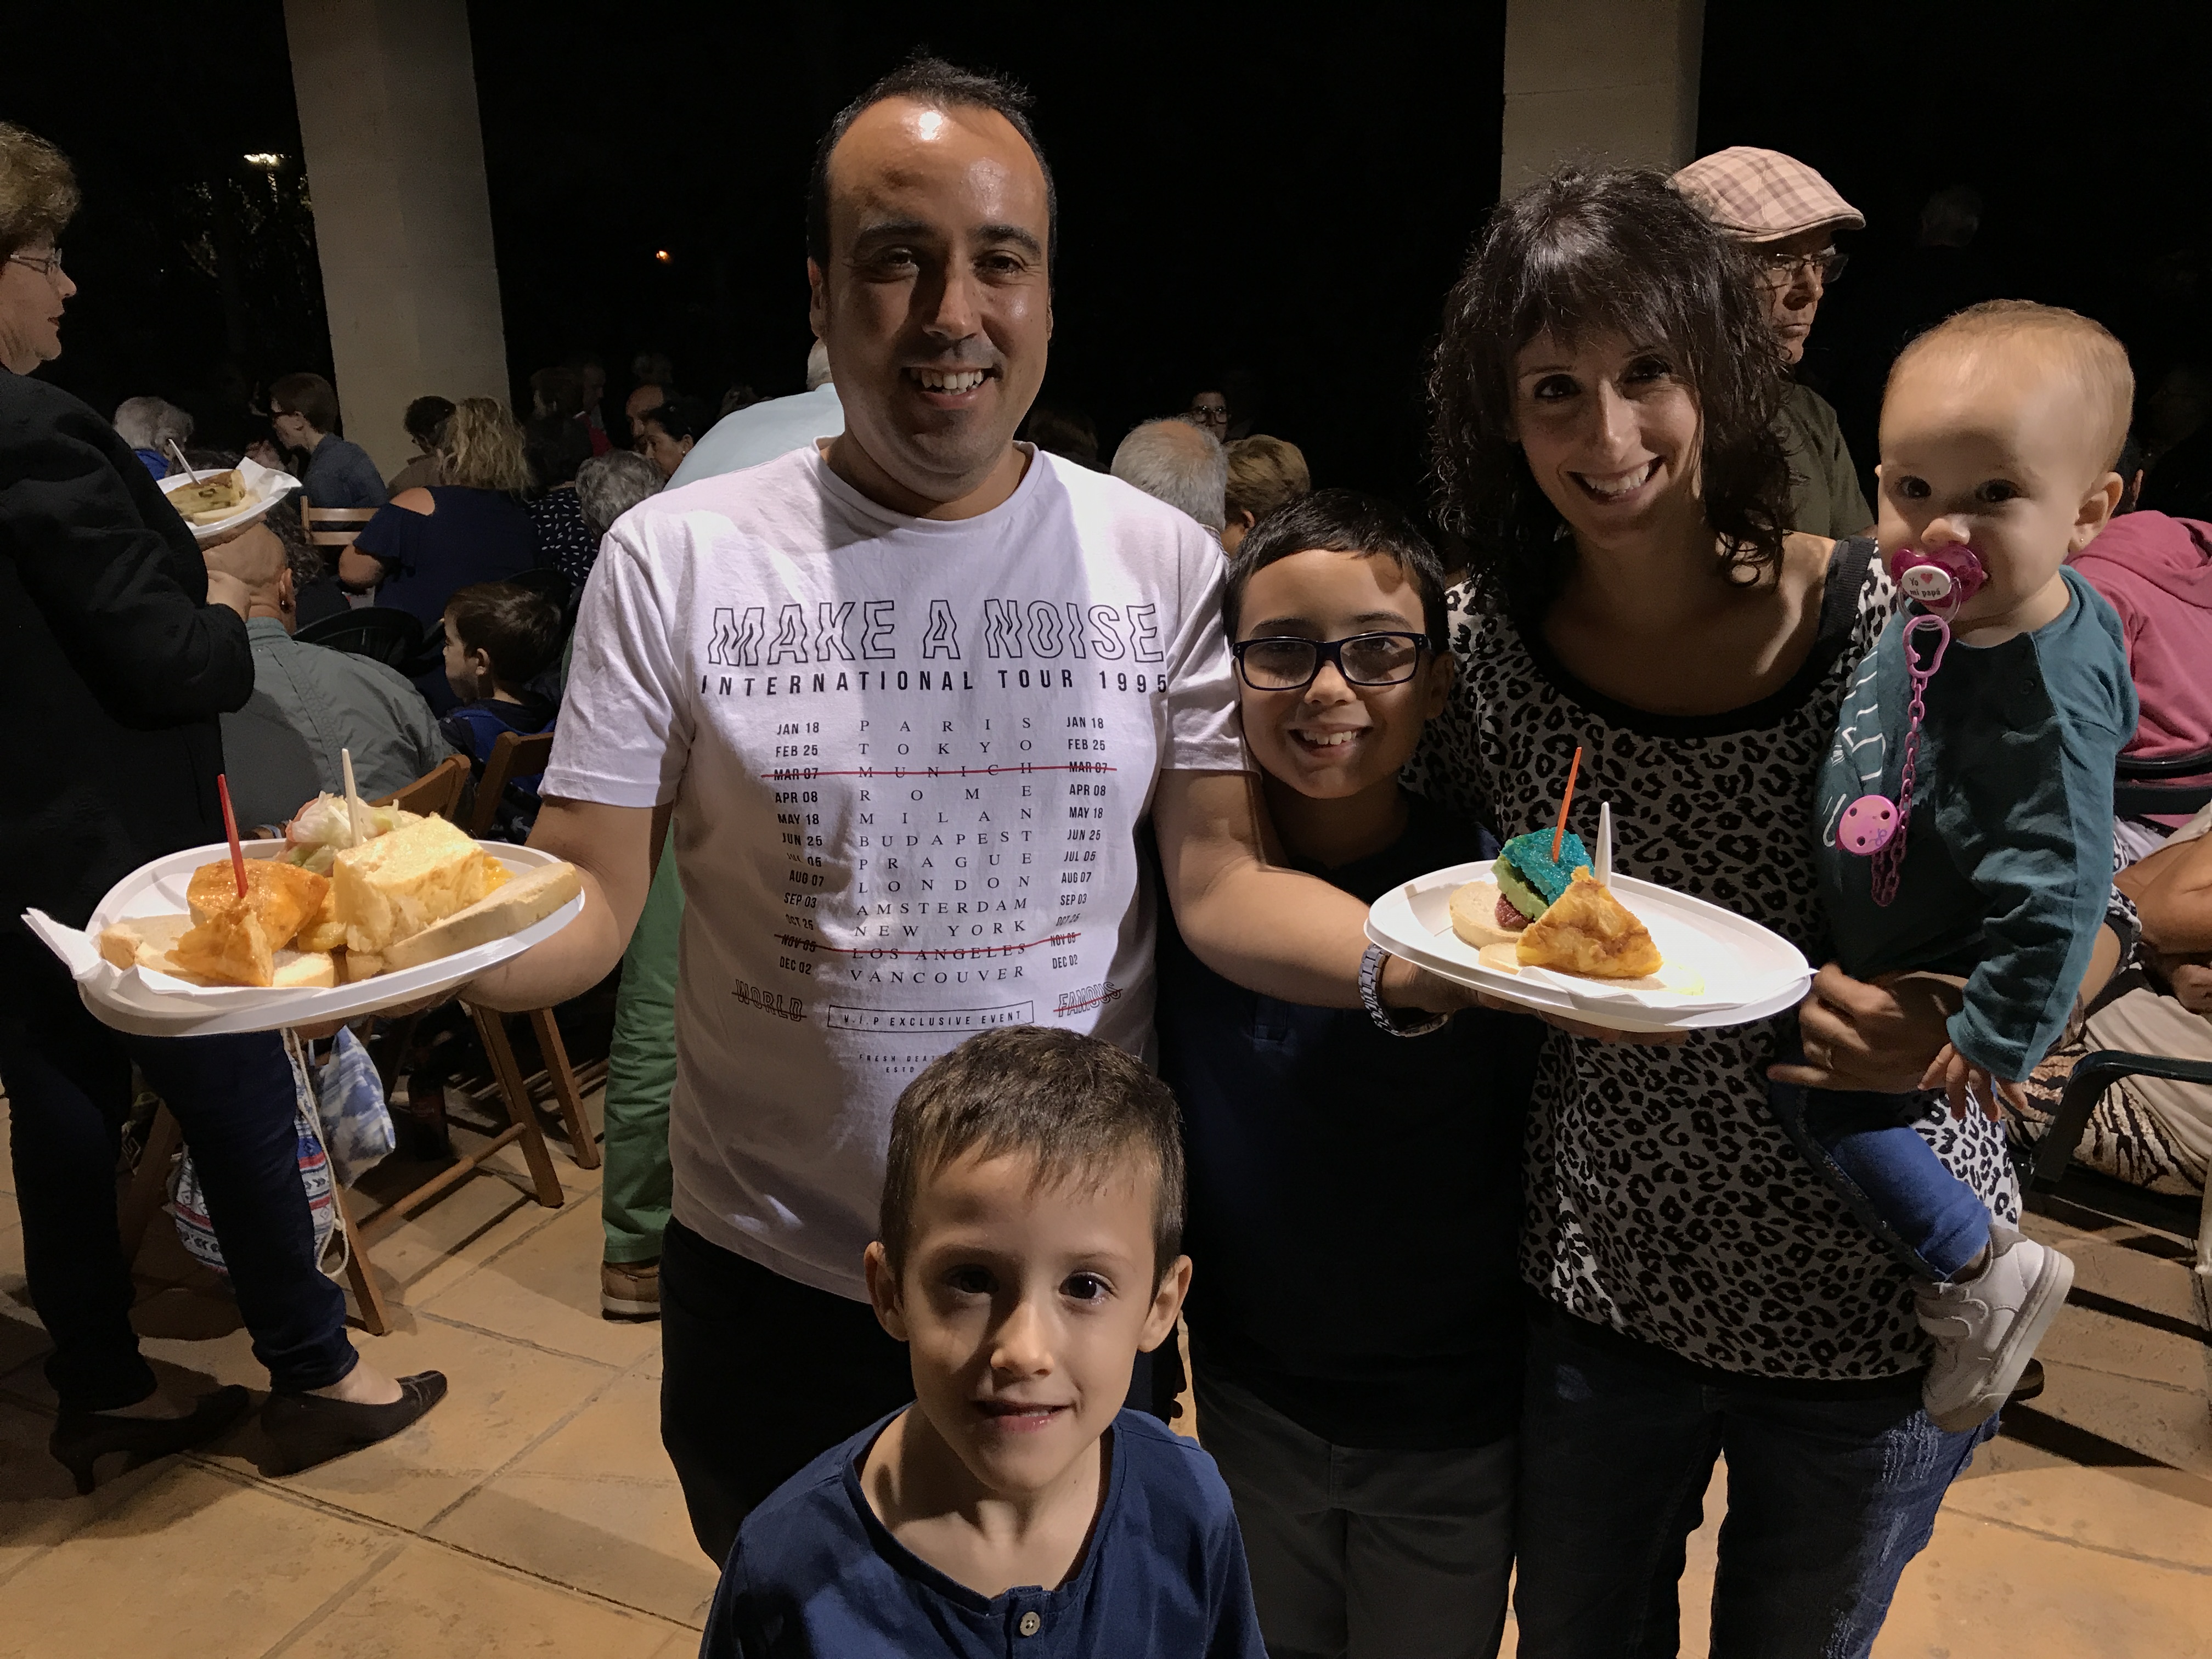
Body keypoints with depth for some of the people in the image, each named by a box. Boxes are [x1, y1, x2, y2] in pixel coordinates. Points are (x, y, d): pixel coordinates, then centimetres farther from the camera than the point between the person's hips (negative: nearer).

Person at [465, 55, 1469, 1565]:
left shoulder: (1164, 562, -5)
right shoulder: (677, 558, -8)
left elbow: (1224, 877, -8)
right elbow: (589, 901, -9)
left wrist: (1411, 960, -27)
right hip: (773, 1273, 0)